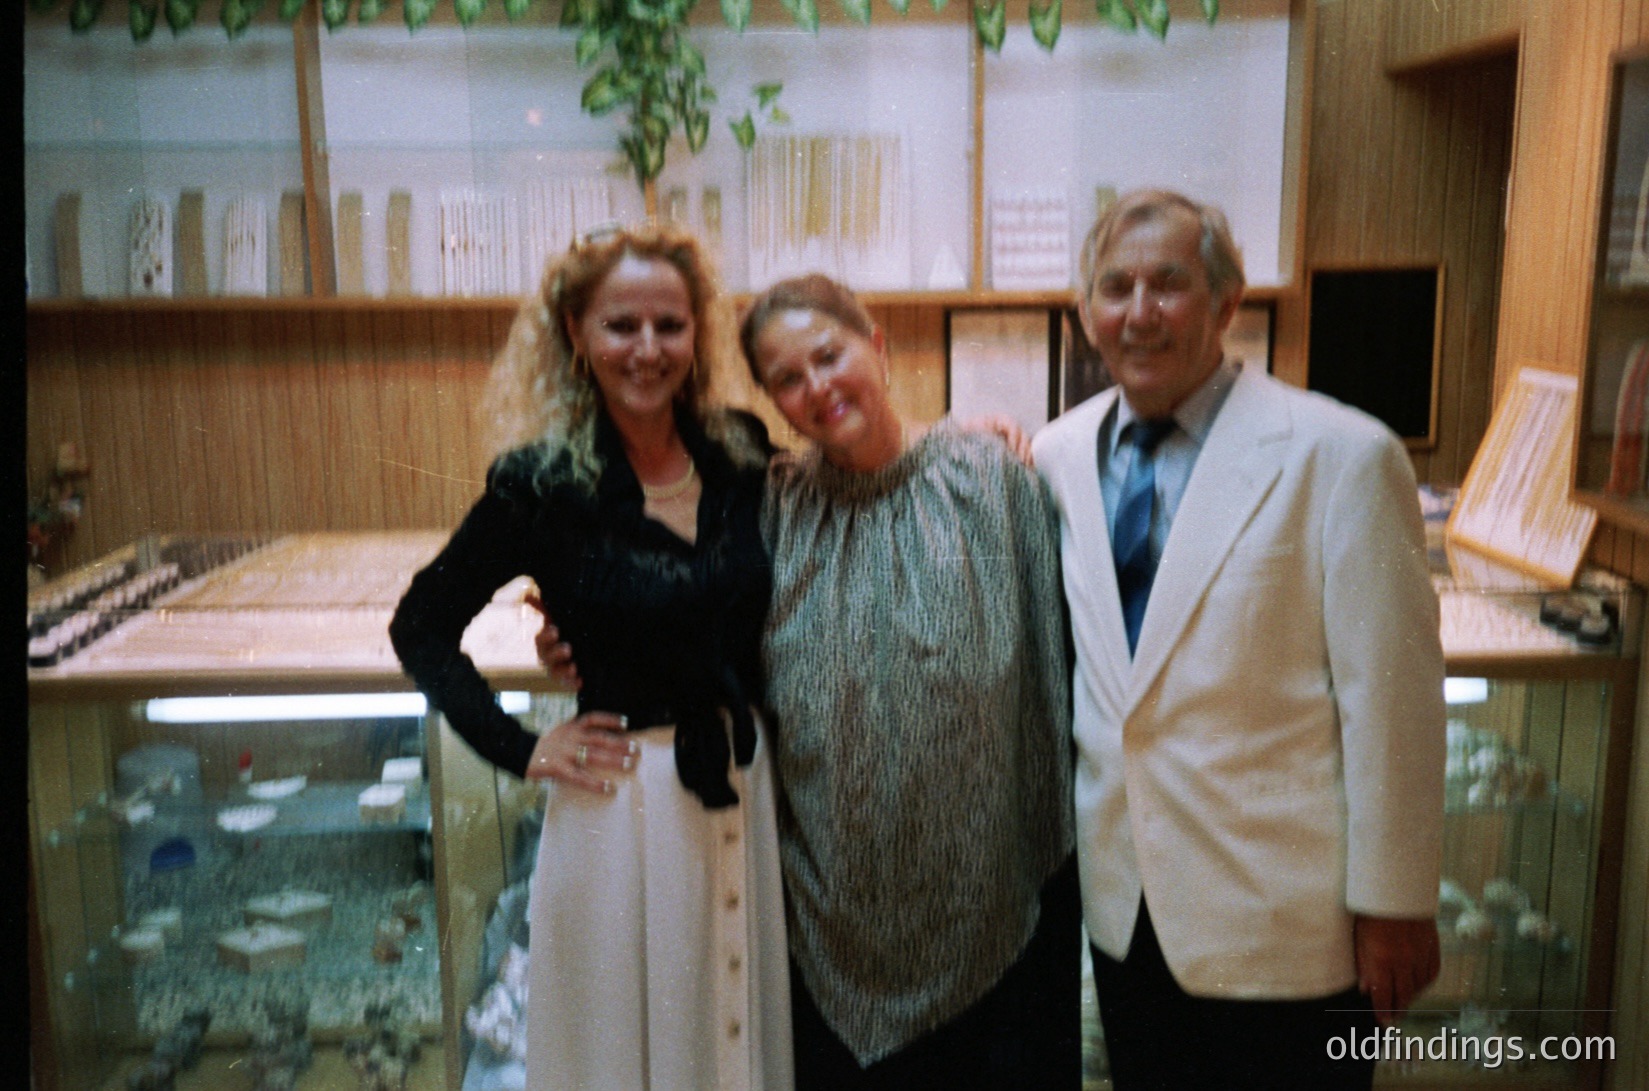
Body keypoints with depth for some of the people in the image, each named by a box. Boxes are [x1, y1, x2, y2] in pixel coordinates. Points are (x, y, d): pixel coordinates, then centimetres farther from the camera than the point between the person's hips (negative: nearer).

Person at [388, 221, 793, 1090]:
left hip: (743, 783, 4)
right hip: (621, 799, -3)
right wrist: (520, 750, -7)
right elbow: (421, 629, -1)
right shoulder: (540, 483, -11)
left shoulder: (743, 455, -1)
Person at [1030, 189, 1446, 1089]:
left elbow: (1393, 695, -12)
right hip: (1124, 902, 5)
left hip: (1284, 915, -4)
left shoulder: (1341, 456, -13)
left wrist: (1393, 902, -10)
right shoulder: (1056, 455, 2)